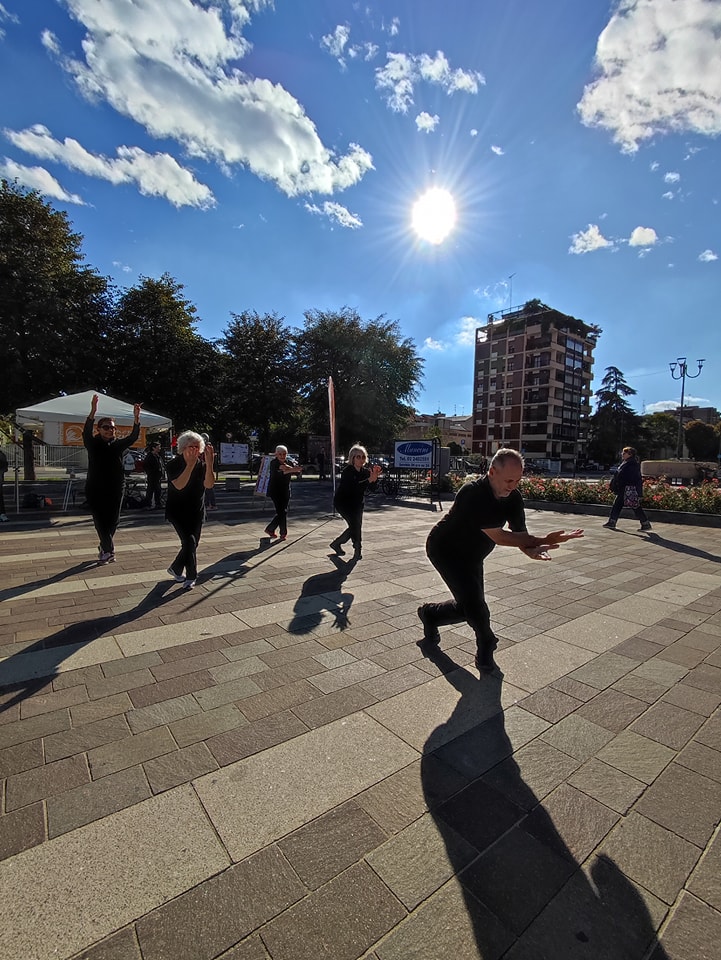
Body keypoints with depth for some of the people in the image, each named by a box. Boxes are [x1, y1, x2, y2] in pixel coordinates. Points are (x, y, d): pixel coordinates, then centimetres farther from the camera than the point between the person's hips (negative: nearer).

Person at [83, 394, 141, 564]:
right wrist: (93, 411, -35)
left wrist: (136, 417, -24)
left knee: (113, 520, 8)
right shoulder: (93, 444, -1)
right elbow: (86, 431, -20)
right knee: (100, 520, -1)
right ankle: (109, 550, 7)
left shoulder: (119, 445, 6)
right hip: (95, 490, -2)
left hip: (115, 489, 2)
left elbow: (134, 436, -8)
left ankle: (104, 547, 29)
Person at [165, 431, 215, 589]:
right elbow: (179, 485, -28)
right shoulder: (173, 465, -11)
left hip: (196, 511, 4)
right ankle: (191, 577, 3)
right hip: (177, 511, -4)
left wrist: (209, 463, -34)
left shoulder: (202, 464, -5)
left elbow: (208, 484, -22)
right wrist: (190, 464, -35)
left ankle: (175, 569, 32)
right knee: (189, 541, -16)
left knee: (192, 543, 7)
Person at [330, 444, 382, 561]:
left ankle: (336, 544, 28)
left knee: (356, 526, 8)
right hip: (343, 502, -7)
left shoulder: (365, 471, -2)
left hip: (357, 503, 7)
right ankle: (357, 551, -7)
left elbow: (373, 486, -16)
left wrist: (375, 476, -36)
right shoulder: (347, 471, -19)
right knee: (355, 524, -18)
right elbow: (354, 487, -33)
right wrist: (369, 480, -42)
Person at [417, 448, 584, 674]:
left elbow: (520, 533, -12)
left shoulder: (513, 498, -12)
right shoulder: (474, 494, -34)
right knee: (473, 602, -17)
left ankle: (429, 614, 36)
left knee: (469, 607, 10)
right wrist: (544, 541, -36)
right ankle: (486, 646, 12)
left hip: (471, 554, 7)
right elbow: (498, 536, -34)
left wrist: (531, 549, -36)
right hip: (444, 548, -7)